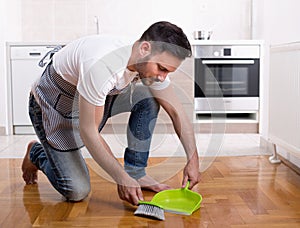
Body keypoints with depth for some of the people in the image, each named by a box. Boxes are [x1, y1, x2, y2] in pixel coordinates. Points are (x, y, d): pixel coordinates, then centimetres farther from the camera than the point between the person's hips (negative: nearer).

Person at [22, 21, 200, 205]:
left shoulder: (154, 63, -16)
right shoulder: (101, 66, -40)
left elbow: (177, 112, -8)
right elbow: (88, 131, -33)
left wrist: (193, 160, -17)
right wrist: (122, 179, -30)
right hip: (56, 105, -6)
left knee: (150, 97, -14)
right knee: (76, 192, -11)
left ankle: (136, 172, -4)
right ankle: (36, 153, 18)